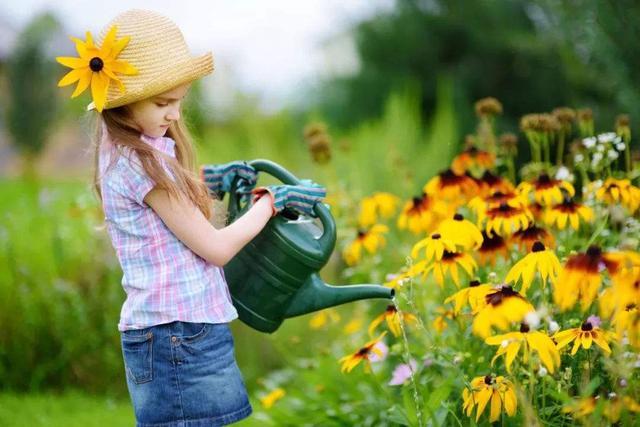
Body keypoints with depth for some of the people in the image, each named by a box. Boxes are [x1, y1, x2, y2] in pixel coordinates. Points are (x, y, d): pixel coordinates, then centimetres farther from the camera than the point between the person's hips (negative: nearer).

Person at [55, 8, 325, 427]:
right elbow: (216, 247, -13)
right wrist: (272, 199, -1)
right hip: (178, 334, -9)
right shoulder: (140, 162, -17)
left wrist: (207, 182, 12)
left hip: (170, 333, 9)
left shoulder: (123, 151, 9)